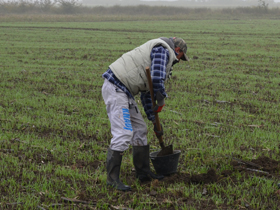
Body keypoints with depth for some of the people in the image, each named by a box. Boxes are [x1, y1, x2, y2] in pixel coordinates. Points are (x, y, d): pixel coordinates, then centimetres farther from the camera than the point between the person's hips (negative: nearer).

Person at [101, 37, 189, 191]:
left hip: (123, 91, 11)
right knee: (123, 134, -14)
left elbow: (146, 94, 26)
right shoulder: (163, 50, -5)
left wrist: (155, 122, 23)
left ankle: (143, 172, 22)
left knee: (139, 130, 14)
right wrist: (161, 100, -5)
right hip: (115, 89, -11)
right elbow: (157, 79, -22)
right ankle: (112, 178, -9)